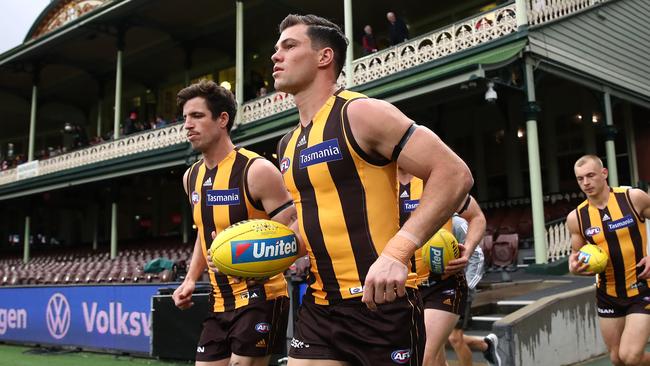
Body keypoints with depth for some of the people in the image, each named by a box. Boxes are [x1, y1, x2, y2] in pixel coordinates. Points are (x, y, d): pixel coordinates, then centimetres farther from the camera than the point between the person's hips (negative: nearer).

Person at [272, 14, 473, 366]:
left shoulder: (362, 114, -11)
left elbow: (454, 174, -17)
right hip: (319, 306, 7)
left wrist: (397, 251, -27)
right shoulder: (288, 145, 13)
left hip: (381, 302, -7)